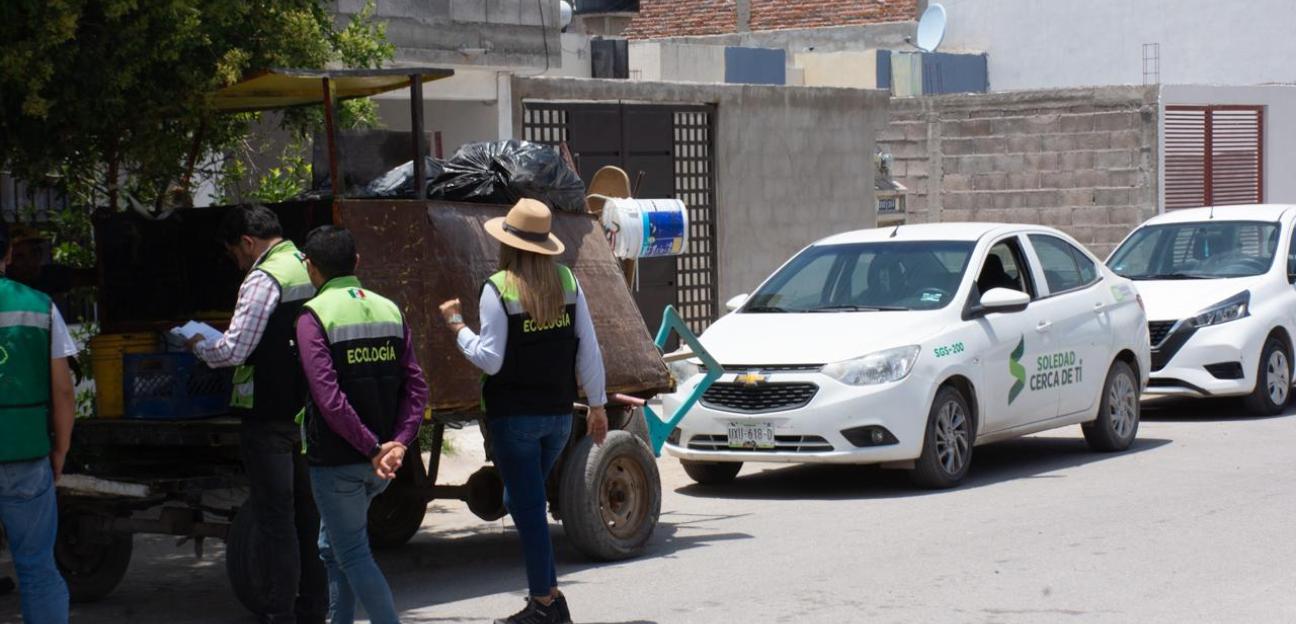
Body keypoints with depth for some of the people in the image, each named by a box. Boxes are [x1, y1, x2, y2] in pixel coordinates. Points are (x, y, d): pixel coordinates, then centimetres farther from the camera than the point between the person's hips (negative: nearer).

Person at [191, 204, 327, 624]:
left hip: (269, 416, -8)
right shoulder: (309, 270, 11)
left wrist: (198, 346, 1)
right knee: (308, 514, 13)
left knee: (275, 518, -3)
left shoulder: (263, 279, -15)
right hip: (309, 411, 8)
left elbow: (234, 350, -18)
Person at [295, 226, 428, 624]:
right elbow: (416, 387, -1)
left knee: (352, 554, 2)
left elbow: (328, 396, -22)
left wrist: (371, 450, -19)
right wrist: (398, 443, -9)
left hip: (337, 459, -7)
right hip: (384, 462, 7)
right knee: (333, 546, 23)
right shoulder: (389, 310, 7)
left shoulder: (314, 315, -11)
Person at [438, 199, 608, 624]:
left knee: (528, 508, 1)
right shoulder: (567, 281, 2)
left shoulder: (498, 289, -12)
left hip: (514, 416, -6)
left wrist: (456, 325, -1)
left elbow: (490, 360, -13)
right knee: (522, 502, 20)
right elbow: (589, 350, 3)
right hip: (558, 414, 6)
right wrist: (597, 405, 11)